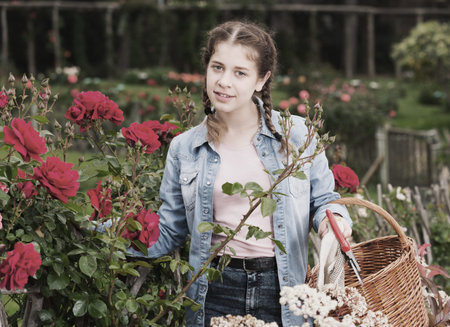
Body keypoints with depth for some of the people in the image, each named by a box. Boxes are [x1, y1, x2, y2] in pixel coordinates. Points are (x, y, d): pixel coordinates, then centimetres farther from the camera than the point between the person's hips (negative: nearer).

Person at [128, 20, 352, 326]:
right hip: (216, 291, 1)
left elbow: (323, 199, 9)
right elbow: (168, 231, 7)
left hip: (282, 290, -1)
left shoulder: (296, 134, -1)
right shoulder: (184, 148, 4)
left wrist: (332, 218, -13)